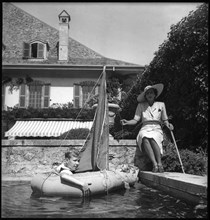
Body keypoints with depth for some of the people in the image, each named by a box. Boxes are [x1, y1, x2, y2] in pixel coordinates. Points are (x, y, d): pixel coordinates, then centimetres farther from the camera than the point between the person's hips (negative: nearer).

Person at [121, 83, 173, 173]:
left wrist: (168, 124, -3)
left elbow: (164, 120, 19)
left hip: (157, 129, 0)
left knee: (153, 138, -38)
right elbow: (135, 120, 8)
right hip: (145, 129, 0)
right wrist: (127, 122, -12)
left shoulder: (161, 104, 18)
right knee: (145, 139, -38)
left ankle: (159, 164, -41)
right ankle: (154, 164, -45)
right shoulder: (141, 105, 16)